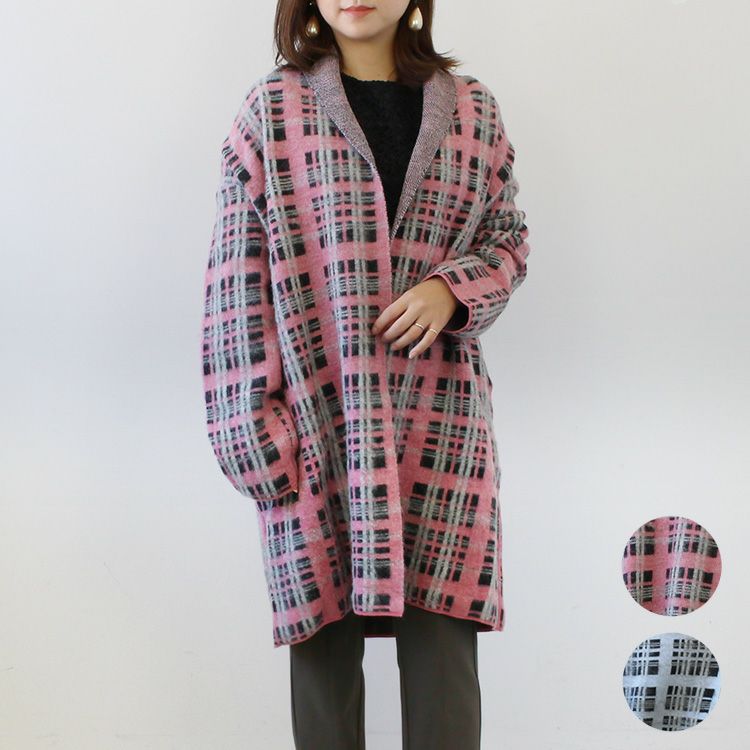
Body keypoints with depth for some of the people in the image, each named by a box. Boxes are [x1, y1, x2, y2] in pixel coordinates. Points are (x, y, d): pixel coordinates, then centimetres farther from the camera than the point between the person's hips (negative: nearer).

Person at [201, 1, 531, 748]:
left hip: (438, 414, 1)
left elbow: (507, 238, 15)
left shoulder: (473, 110, 8)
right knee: (324, 638, 4)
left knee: (443, 642, -4)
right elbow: (238, 279, 0)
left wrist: (452, 289, -8)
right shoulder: (271, 111, 3)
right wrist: (251, 426, -6)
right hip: (316, 416, -1)